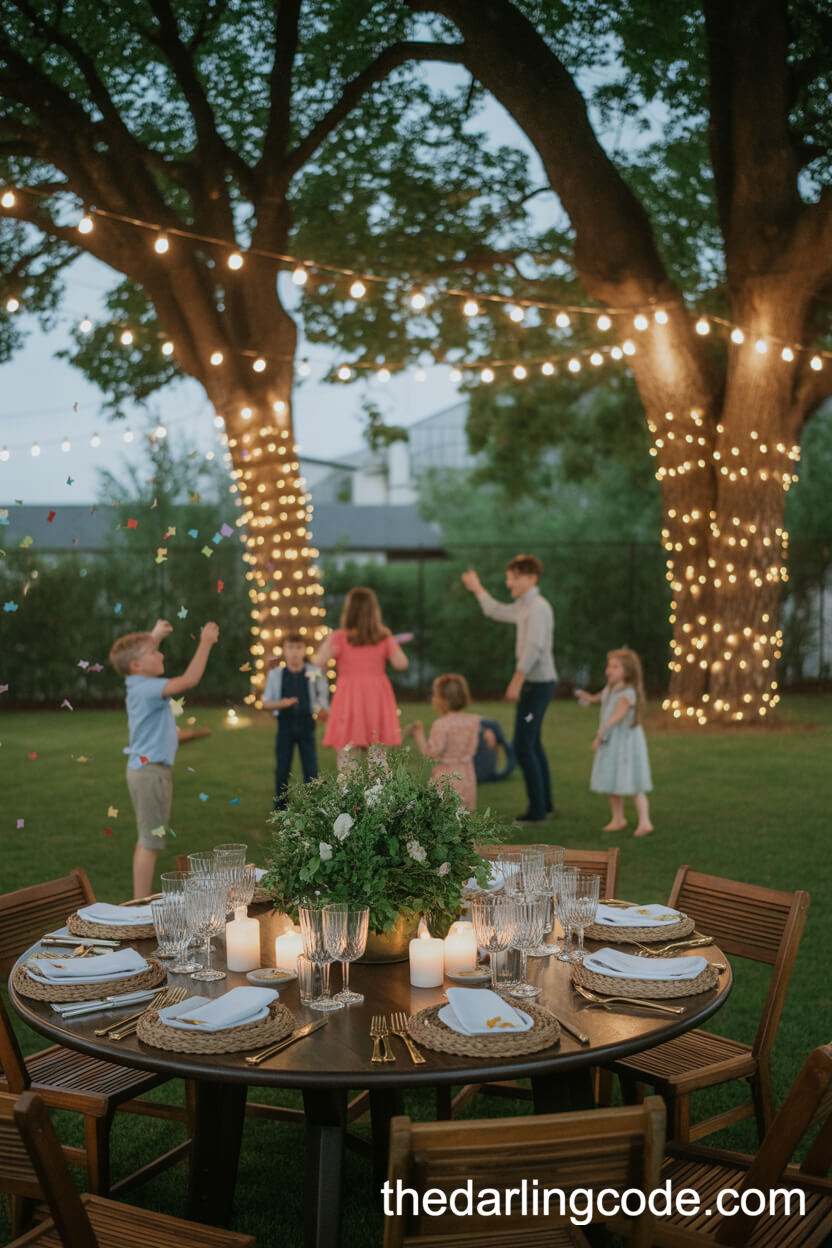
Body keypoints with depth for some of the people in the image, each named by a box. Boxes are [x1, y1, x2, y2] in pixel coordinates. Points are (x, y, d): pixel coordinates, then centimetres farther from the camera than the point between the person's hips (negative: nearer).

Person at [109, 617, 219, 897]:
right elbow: (189, 679, -32)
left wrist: (155, 636, 32)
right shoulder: (147, 689, -20)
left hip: (144, 768, 10)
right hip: (151, 771, -10)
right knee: (150, 842, -5)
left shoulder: (138, 685, 9)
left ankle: (141, 902, 25)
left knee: (147, 840, 17)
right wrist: (205, 643, -26)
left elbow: (142, 654, 33)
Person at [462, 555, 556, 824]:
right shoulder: (524, 606, 14)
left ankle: (537, 809, -3)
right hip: (536, 683, 10)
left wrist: (516, 682, -25)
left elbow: (534, 647, -25)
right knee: (533, 744, 19)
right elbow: (497, 611, 32)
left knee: (523, 746, -8)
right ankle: (546, 802, 30)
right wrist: (477, 589, 37)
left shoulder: (537, 607, -16)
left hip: (537, 683, -10)